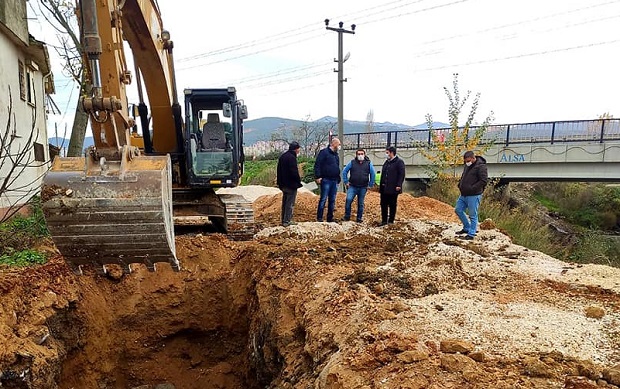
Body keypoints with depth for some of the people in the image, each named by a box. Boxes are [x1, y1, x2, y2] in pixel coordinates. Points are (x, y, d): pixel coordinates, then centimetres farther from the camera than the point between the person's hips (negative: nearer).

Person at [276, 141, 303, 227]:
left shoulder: (282, 156, 14)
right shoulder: (292, 157, -16)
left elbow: (279, 171, 18)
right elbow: (294, 172, -20)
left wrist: (280, 183, 21)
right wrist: (299, 181, -7)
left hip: (283, 184, 9)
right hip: (291, 184, -9)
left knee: (285, 202, 16)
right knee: (290, 203, -3)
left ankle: (284, 220, 22)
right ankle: (287, 221, -3)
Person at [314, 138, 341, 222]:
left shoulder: (336, 154, 19)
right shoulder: (324, 152, -6)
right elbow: (317, 164, -12)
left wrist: (338, 179, 20)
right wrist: (318, 176, -17)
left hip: (334, 181, 8)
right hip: (326, 180, -8)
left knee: (332, 200, 9)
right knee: (323, 199, -6)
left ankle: (330, 218, 16)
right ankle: (319, 218, 0)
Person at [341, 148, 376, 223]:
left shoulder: (368, 163, 3)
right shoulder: (352, 162, 2)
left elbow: (373, 174, 6)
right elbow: (344, 171, 6)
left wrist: (370, 185, 3)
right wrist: (346, 182, 2)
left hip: (363, 188, 1)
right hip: (352, 187, -1)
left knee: (361, 204, 7)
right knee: (348, 200, -17)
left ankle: (359, 219, 19)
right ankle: (347, 216, -5)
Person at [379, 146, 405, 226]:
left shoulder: (399, 162, -6)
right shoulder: (386, 162, 18)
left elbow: (402, 175, -12)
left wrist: (398, 185, -19)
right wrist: (381, 185, 15)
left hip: (393, 188, -7)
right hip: (384, 188, 7)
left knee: (392, 205, 3)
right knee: (383, 205, 8)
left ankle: (391, 221, 11)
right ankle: (384, 220, 15)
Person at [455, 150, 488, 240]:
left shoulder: (481, 166, -14)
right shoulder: (467, 166, 12)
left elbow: (484, 181, -20)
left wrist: (472, 188, -22)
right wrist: (460, 185, 9)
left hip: (473, 196, -9)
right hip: (463, 195, 9)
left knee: (473, 215, 0)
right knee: (458, 210, 15)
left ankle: (471, 234, 9)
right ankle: (467, 228, 30)